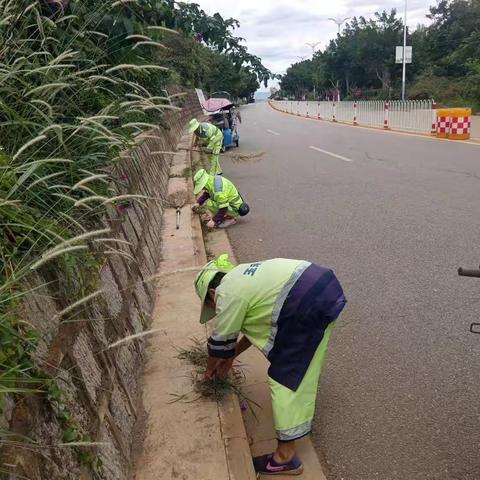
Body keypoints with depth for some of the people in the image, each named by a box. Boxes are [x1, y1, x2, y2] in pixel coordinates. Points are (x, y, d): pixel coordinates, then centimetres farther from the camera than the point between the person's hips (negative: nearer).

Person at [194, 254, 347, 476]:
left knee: (285, 377, 0)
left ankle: (286, 457, 8)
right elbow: (256, 320, 33)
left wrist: (210, 369, 29)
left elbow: (220, 341, 9)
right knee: (304, 363, 29)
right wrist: (232, 356, 37)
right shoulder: (241, 276, 25)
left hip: (307, 305, -10)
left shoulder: (227, 294, -1)